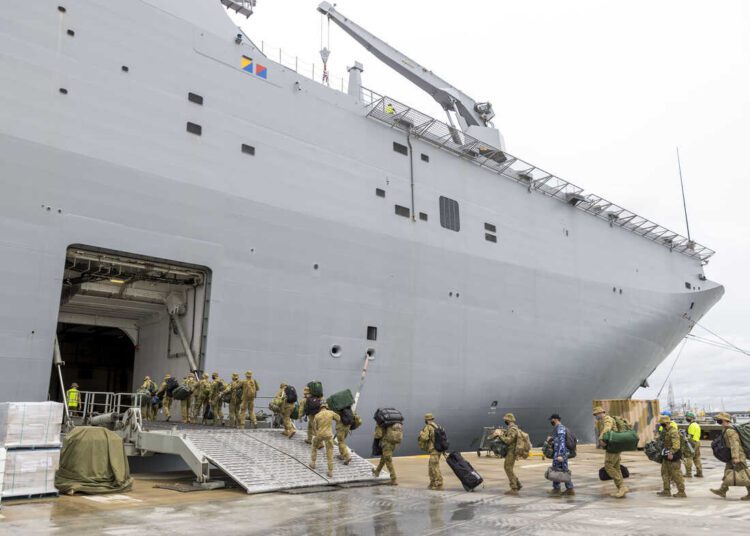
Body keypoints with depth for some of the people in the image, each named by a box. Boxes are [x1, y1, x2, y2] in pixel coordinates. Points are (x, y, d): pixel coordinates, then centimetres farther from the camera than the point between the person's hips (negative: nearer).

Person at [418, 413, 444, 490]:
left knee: (435, 468, -7)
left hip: (434, 450, -9)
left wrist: (421, 433, 1)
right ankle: (433, 483, 20)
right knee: (431, 467, 16)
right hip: (438, 449, 9)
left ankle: (439, 485, -9)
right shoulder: (436, 427, 16)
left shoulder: (428, 427, -10)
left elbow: (424, 438, -19)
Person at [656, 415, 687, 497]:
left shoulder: (673, 431, -19)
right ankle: (666, 491, 18)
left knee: (676, 474, -3)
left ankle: (681, 492, 6)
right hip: (667, 456, 10)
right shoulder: (665, 431, 12)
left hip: (672, 456, -10)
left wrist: (671, 453, -33)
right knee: (665, 472, 12)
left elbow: (676, 444, -28)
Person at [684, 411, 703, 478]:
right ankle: (699, 473, 15)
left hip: (693, 442, -10)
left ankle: (688, 473, -7)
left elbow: (691, 436, -19)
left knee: (689, 458, -7)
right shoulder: (697, 425, 18)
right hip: (698, 442, 10)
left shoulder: (692, 425, -13)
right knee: (697, 458, 13)